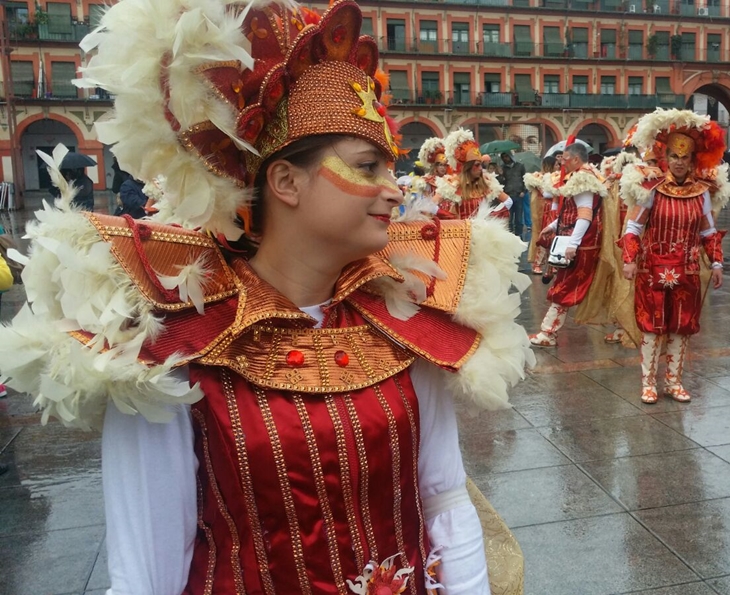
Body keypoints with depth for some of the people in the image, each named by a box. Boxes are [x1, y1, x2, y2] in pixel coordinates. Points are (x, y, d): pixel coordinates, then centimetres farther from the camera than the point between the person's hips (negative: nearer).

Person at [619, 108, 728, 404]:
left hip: (687, 272, 3)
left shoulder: (703, 191, 3)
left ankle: (674, 381, 24)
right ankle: (648, 383, 14)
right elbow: (633, 227, -6)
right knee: (652, 325, 3)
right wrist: (629, 260, -14)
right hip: (653, 270, -3)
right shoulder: (651, 188, -7)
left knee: (681, 327, 10)